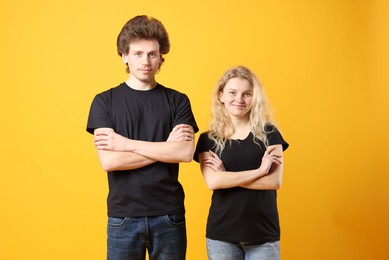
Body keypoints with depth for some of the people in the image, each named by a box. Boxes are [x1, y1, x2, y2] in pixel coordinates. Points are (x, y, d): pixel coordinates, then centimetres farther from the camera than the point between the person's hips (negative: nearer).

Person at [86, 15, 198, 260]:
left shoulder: (177, 101, 2)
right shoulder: (105, 101, 0)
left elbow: (186, 152, -12)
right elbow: (108, 161, -12)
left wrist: (126, 143, -14)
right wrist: (166, 146, -12)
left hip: (169, 214, 1)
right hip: (123, 216, 0)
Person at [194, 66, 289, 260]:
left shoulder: (269, 133, 2)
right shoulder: (208, 139, 1)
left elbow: (275, 181, -8)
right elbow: (212, 182, -13)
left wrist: (227, 176, -11)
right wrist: (259, 171, -14)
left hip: (264, 234, 0)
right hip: (221, 235, 0)